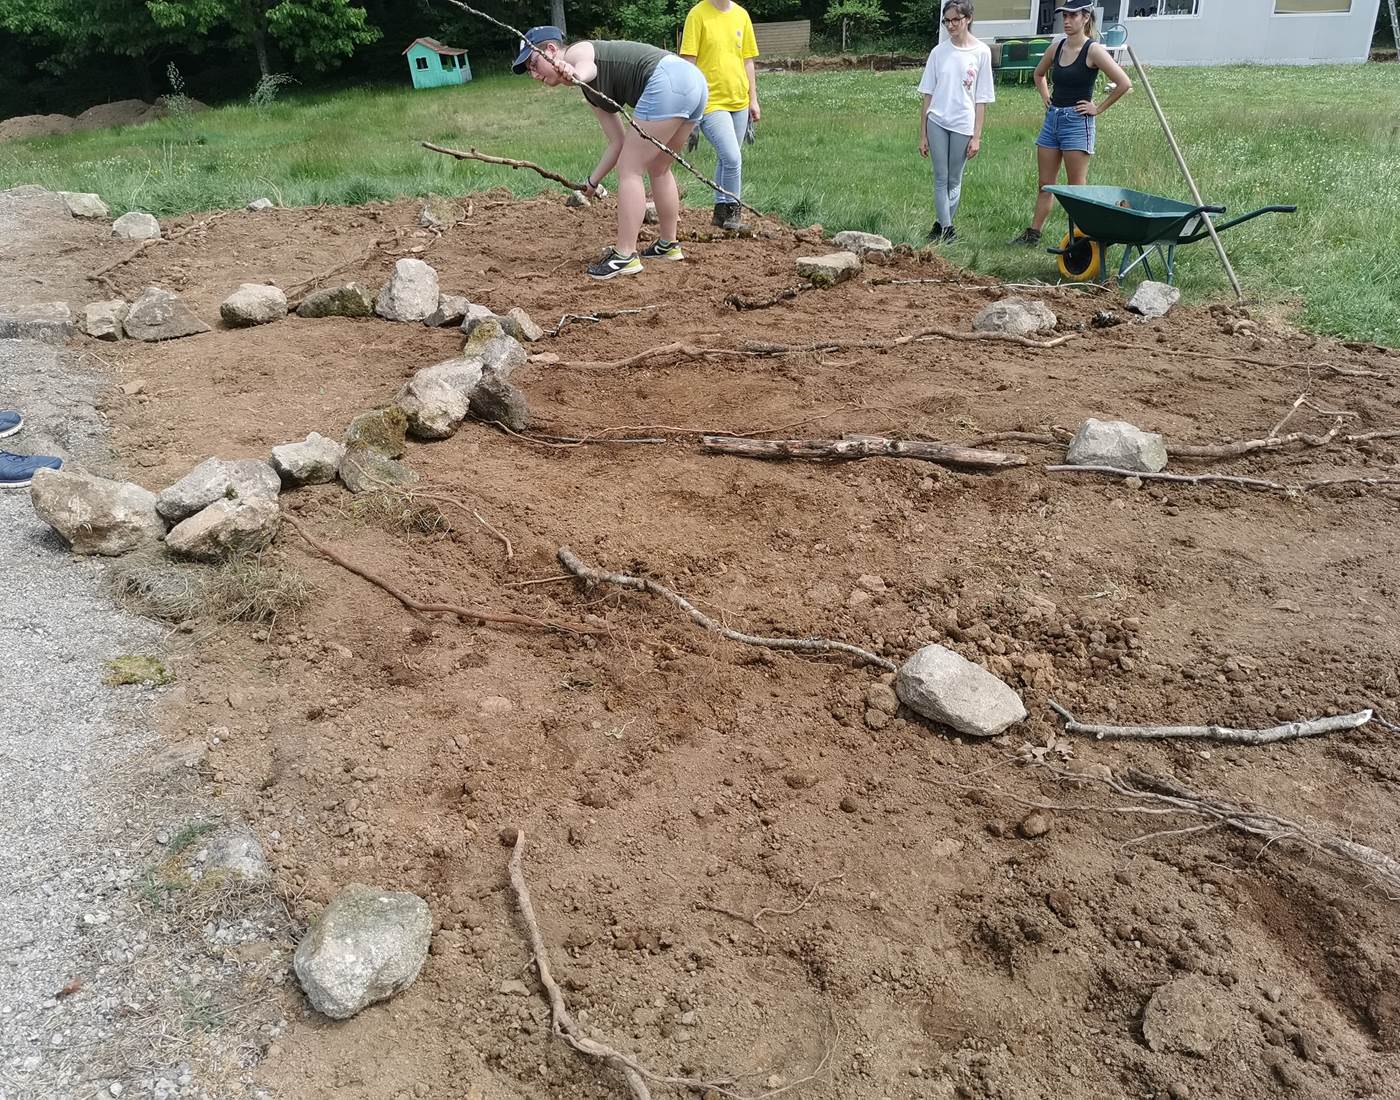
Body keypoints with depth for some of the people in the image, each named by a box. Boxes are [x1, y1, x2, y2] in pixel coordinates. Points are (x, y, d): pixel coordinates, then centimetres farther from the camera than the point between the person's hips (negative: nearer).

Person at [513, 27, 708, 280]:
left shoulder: (577, 52, 4)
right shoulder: (592, 92, 25)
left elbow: (587, 66, -23)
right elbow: (619, 142, 24)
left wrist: (576, 74, -45)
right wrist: (592, 182, 23)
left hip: (667, 80, -10)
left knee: (629, 171, -5)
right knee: (658, 169, 23)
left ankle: (625, 256, -4)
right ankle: (669, 245, 34)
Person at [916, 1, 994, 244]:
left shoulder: (981, 52, 0)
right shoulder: (938, 51, 4)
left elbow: (981, 99, 1)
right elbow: (927, 95, 7)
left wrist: (976, 136, -4)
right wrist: (922, 135, 4)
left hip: (963, 125, -1)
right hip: (936, 122, 1)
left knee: (954, 181, 7)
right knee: (940, 179, -1)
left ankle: (942, 225, 19)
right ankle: (946, 229, 1)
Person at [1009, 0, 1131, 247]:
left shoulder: (1093, 50, -11)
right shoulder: (1056, 48, 7)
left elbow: (1124, 83, -17)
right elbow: (1039, 74, 29)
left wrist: (1098, 108, -11)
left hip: (1077, 123, -6)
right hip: (1052, 119, 7)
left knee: (1077, 188, -2)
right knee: (1045, 185, 11)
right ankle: (1033, 234, 17)